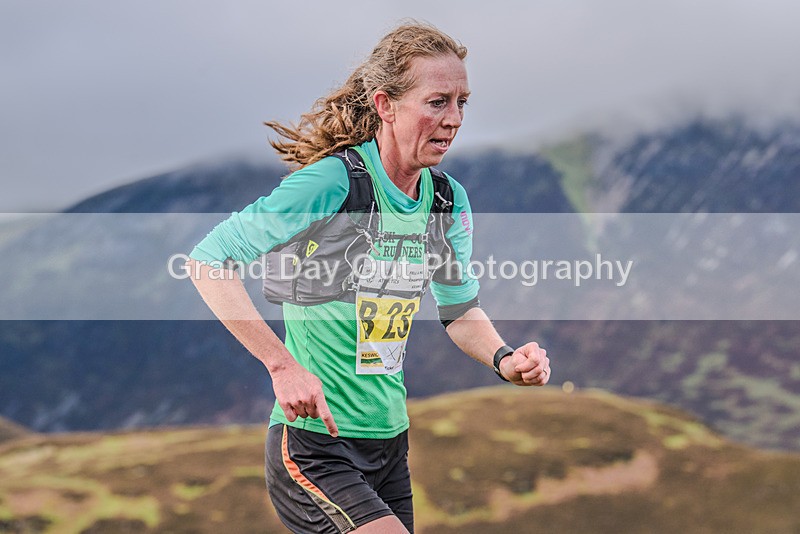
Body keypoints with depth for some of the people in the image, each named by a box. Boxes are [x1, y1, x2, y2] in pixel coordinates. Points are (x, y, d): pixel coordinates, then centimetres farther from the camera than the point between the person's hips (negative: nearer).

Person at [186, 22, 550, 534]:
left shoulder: (448, 199, 4)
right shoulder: (333, 181, -17)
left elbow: (459, 308, 18)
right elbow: (209, 258, -19)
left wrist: (504, 358, -3)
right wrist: (283, 365, -26)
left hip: (390, 443, 8)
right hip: (314, 447, -7)